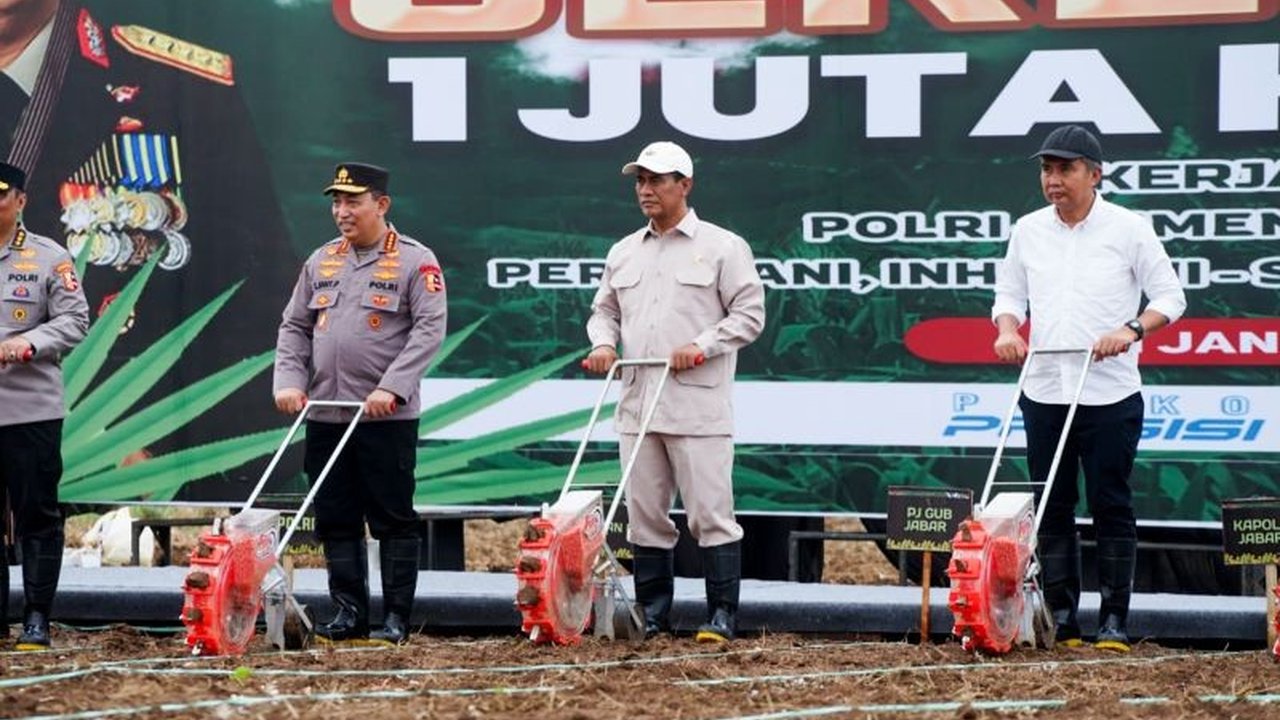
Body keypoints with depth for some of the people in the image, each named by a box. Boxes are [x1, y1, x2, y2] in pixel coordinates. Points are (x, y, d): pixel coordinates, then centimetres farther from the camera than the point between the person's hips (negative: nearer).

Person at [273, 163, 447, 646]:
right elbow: (294, 328, 16)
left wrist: (392, 388, -20)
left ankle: (397, 618, 4)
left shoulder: (416, 261, -3)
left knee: (394, 520, -1)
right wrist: (289, 381, 0)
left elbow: (430, 330, -11)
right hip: (325, 417, 5)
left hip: (388, 419, -5)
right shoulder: (321, 261, 14)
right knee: (335, 520, 7)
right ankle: (349, 613, 14)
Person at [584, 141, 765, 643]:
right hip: (637, 404, 6)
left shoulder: (723, 247, 0)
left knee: (710, 515, -6)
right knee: (644, 517, 8)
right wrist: (603, 343, 2)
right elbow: (604, 310, 24)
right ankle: (651, 616, 15)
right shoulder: (624, 252, 17)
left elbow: (749, 316, -3)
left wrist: (701, 346, -15)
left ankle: (722, 617, -3)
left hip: (697, 408, -6)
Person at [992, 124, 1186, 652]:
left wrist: (1132, 329, -16)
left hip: (1110, 394, -4)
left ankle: (1114, 621, 3)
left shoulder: (1128, 229, -1)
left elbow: (1170, 296, 1)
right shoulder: (1028, 231, 10)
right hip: (1043, 390, 4)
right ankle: (1060, 619, 11)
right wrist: (1007, 328, -4)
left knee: (1111, 507, -2)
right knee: (1051, 508, 5)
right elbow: (1009, 293, 18)